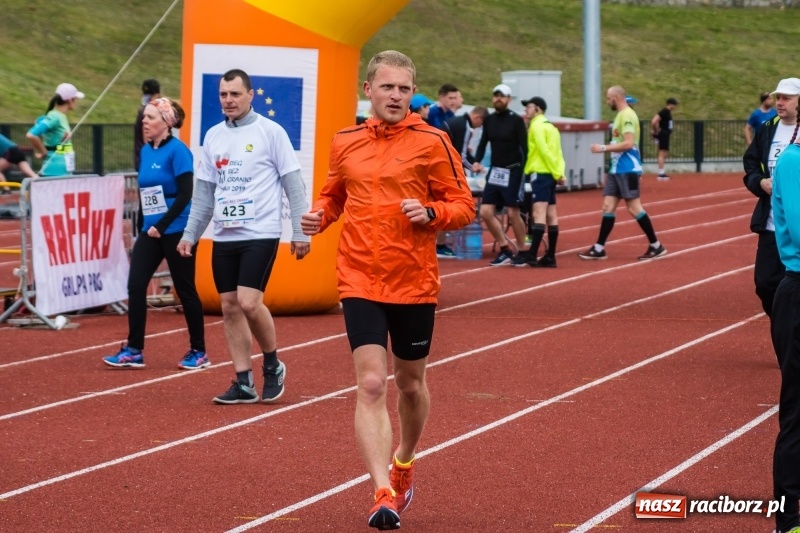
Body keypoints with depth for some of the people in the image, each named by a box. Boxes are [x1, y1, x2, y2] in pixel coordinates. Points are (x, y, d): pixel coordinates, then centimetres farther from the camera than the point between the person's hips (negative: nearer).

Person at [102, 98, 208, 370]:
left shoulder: (177, 151, -12)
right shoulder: (146, 151, 9)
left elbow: (185, 194, -17)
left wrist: (161, 227, -19)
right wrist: (142, 229, 14)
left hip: (175, 232, -7)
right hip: (150, 231, 7)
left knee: (185, 290, 2)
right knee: (135, 286, -1)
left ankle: (198, 352, 13)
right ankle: (134, 350, 3)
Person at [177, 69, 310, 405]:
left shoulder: (270, 132, -4)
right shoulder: (214, 136, 11)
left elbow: (293, 184, -4)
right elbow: (204, 191, 17)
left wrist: (300, 232, -9)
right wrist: (190, 234, 11)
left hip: (260, 234, -6)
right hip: (224, 237, 6)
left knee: (249, 303, -15)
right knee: (230, 307, 4)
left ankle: (272, 365, 8)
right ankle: (243, 383, 9)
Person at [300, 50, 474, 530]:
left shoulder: (431, 142, -4)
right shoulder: (346, 143, 6)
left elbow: (464, 206, -2)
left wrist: (430, 213, -21)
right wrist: (320, 217, 1)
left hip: (414, 283, -1)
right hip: (360, 282, 1)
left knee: (411, 384, 15)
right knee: (371, 385, -12)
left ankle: (404, 462, 43)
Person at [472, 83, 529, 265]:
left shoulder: (516, 120, -7)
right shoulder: (489, 120, 8)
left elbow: (524, 148, -8)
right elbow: (483, 143, 12)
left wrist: (523, 172, -16)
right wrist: (477, 161, -7)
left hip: (512, 172, -6)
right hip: (495, 171, 6)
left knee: (513, 213, -4)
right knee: (486, 212, -1)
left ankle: (522, 252, 10)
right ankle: (505, 249, 11)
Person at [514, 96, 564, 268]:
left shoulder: (537, 126, -8)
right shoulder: (550, 126, 19)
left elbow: (544, 150, -14)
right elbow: (557, 152, 13)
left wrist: (556, 172, -11)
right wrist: (560, 172, 4)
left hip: (540, 172, -9)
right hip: (550, 174, 9)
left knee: (539, 213, -15)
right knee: (551, 215, 8)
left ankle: (531, 255, -21)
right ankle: (550, 256, 10)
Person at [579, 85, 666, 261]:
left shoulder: (627, 116, -15)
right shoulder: (620, 115, 15)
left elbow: (628, 143, -24)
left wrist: (604, 148, -20)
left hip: (627, 170, -10)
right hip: (617, 169, 10)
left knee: (634, 208, -5)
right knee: (608, 206, 6)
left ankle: (656, 246, 3)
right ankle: (599, 249, 6)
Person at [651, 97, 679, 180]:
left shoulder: (668, 112, 15)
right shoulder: (664, 112, -15)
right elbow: (654, 121, -26)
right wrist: (657, 131, -15)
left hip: (666, 135, 10)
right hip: (663, 135, -10)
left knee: (665, 153, 13)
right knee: (662, 153, -9)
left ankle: (662, 172, 17)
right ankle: (661, 173, -9)